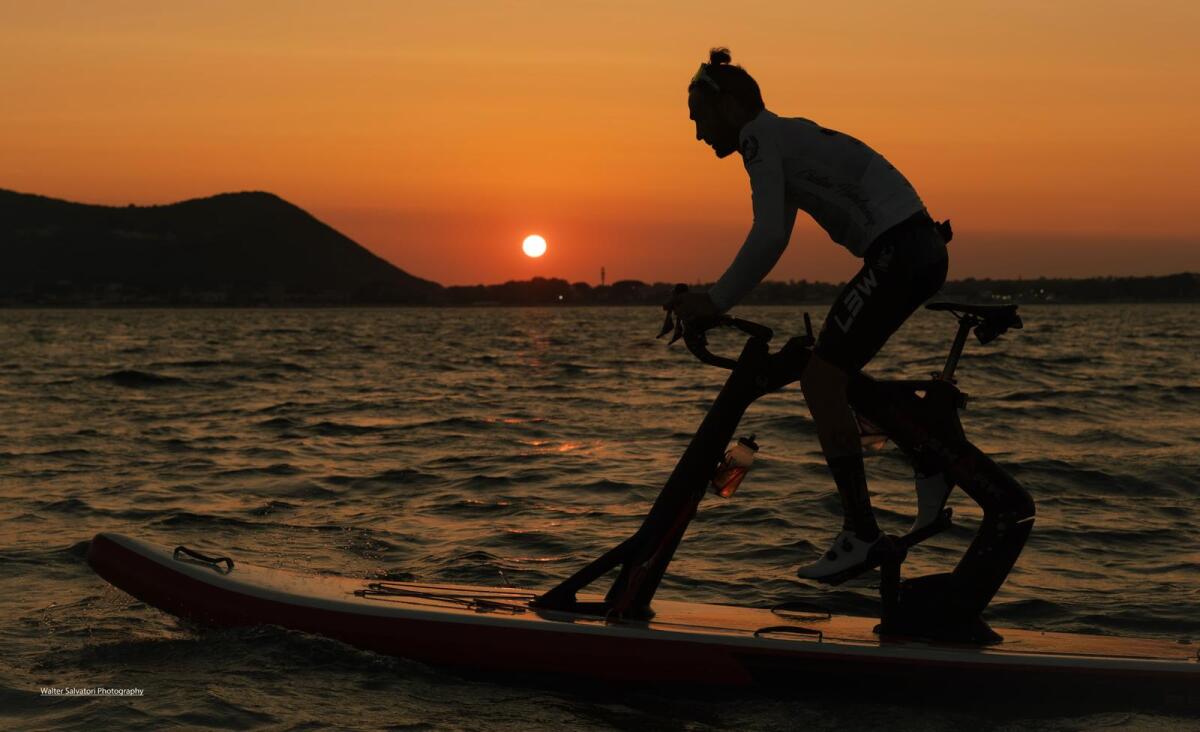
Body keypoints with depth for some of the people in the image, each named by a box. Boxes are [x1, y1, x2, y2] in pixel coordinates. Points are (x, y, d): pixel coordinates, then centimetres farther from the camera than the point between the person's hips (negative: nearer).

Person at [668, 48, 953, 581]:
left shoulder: (762, 136, -7)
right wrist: (716, 301, 21)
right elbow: (774, 240, 26)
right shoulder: (785, 138, 23)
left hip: (897, 251, -10)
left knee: (820, 379, -9)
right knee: (834, 373, 18)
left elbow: (767, 237, -19)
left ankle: (860, 532, -7)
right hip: (920, 249, 10)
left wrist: (714, 302, -12)